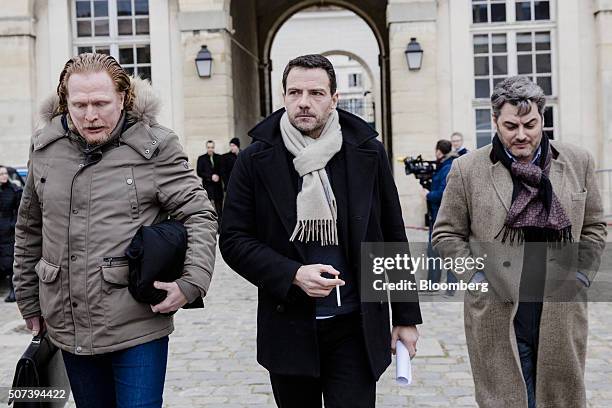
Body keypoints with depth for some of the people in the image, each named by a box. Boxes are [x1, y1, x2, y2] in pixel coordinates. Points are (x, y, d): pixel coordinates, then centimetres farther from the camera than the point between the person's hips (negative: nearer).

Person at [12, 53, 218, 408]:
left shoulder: (154, 146, -7)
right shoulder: (46, 148, 6)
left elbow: (199, 215, -6)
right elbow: (30, 230, 15)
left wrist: (192, 281, -19)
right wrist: (29, 302, 17)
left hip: (139, 326, -4)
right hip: (69, 328, 5)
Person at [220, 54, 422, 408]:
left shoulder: (368, 153, 0)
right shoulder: (256, 160, -2)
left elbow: (393, 239, 5)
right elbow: (234, 240, -2)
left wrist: (406, 317, 6)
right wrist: (293, 275, -17)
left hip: (355, 329, 0)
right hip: (289, 329, 1)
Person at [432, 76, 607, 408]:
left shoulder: (578, 163, 5)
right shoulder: (467, 169, -2)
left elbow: (594, 227, 15)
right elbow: (446, 234, 5)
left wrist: (581, 272, 4)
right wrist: (475, 276, -5)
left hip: (562, 314, 3)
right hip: (497, 315, -2)